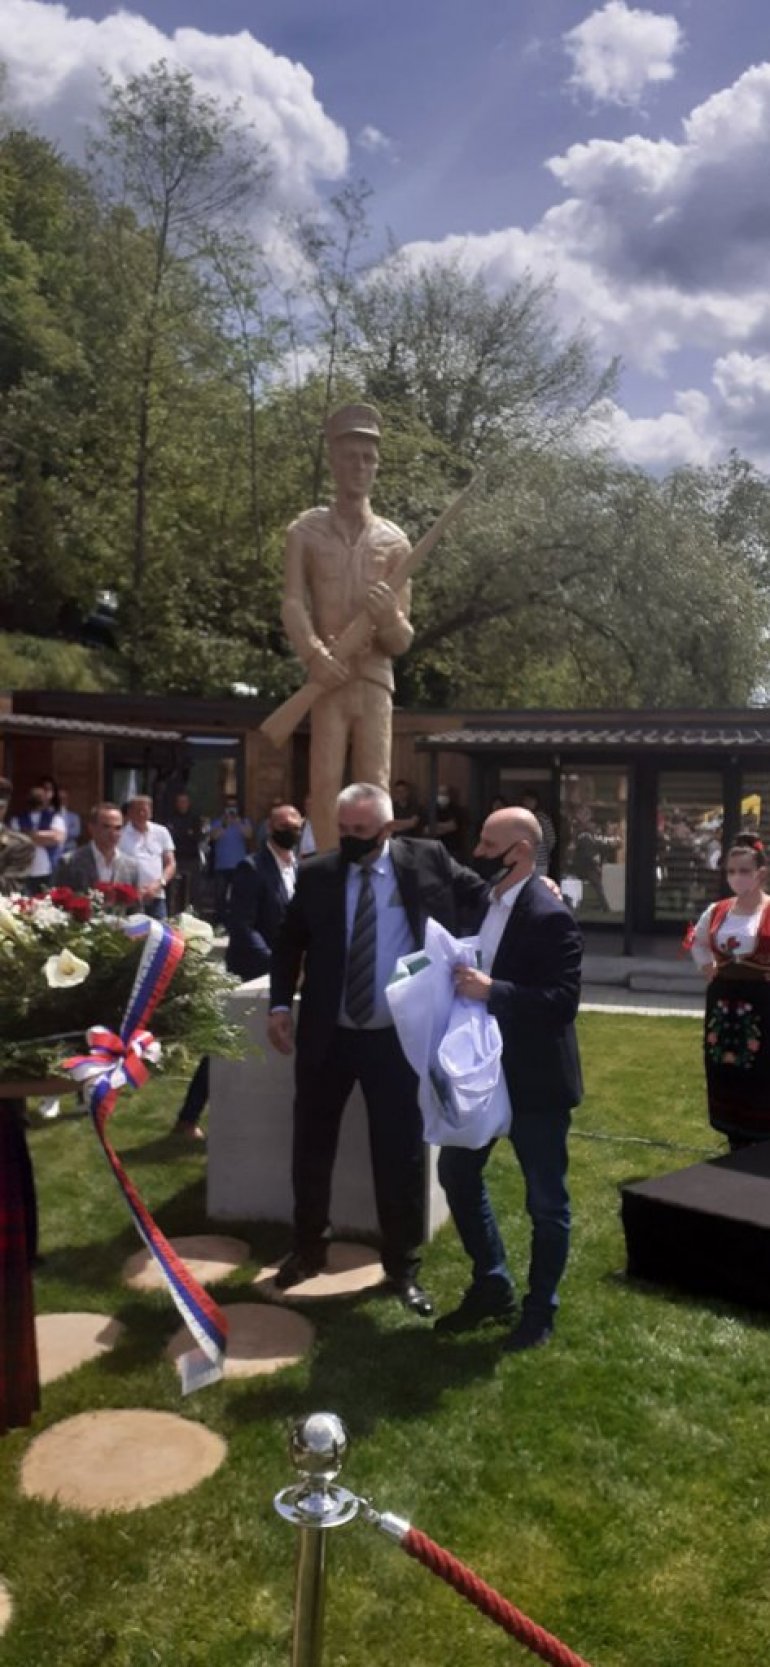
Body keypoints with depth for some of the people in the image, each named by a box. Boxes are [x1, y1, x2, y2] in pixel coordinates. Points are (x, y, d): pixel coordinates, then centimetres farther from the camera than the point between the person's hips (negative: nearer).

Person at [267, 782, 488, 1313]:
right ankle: (309, 1249, 37)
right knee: (312, 1146, 14)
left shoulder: (428, 860, -5)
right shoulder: (315, 875, -1)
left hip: (397, 1038, -2)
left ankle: (403, 1266, 26)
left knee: (400, 1154, 8)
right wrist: (281, 1003, -2)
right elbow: (289, 943, 9)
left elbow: (483, 898, 7)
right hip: (327, 1036, 2)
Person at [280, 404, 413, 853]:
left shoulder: (394, 541, 11)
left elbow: (404, 642, 9)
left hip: (376, 679, 1)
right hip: (328, 679, -1)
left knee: (375, 788, -5)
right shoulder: (306, 531, 10)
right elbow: (292, 602, -4)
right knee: (326, 782, -9)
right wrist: (313, 653, -24)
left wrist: (390, 620, -16)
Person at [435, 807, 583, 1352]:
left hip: (535, 1077, -8)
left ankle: (540, 1309, 27)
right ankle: (492, 1286, 34)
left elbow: (564, 1000, -25)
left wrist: (492, 991, -31)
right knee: (457, 1173, 16)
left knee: (546, 1200, 9)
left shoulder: (550, 916, -20)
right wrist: (463, 982, -2)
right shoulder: (482, 901, 5)